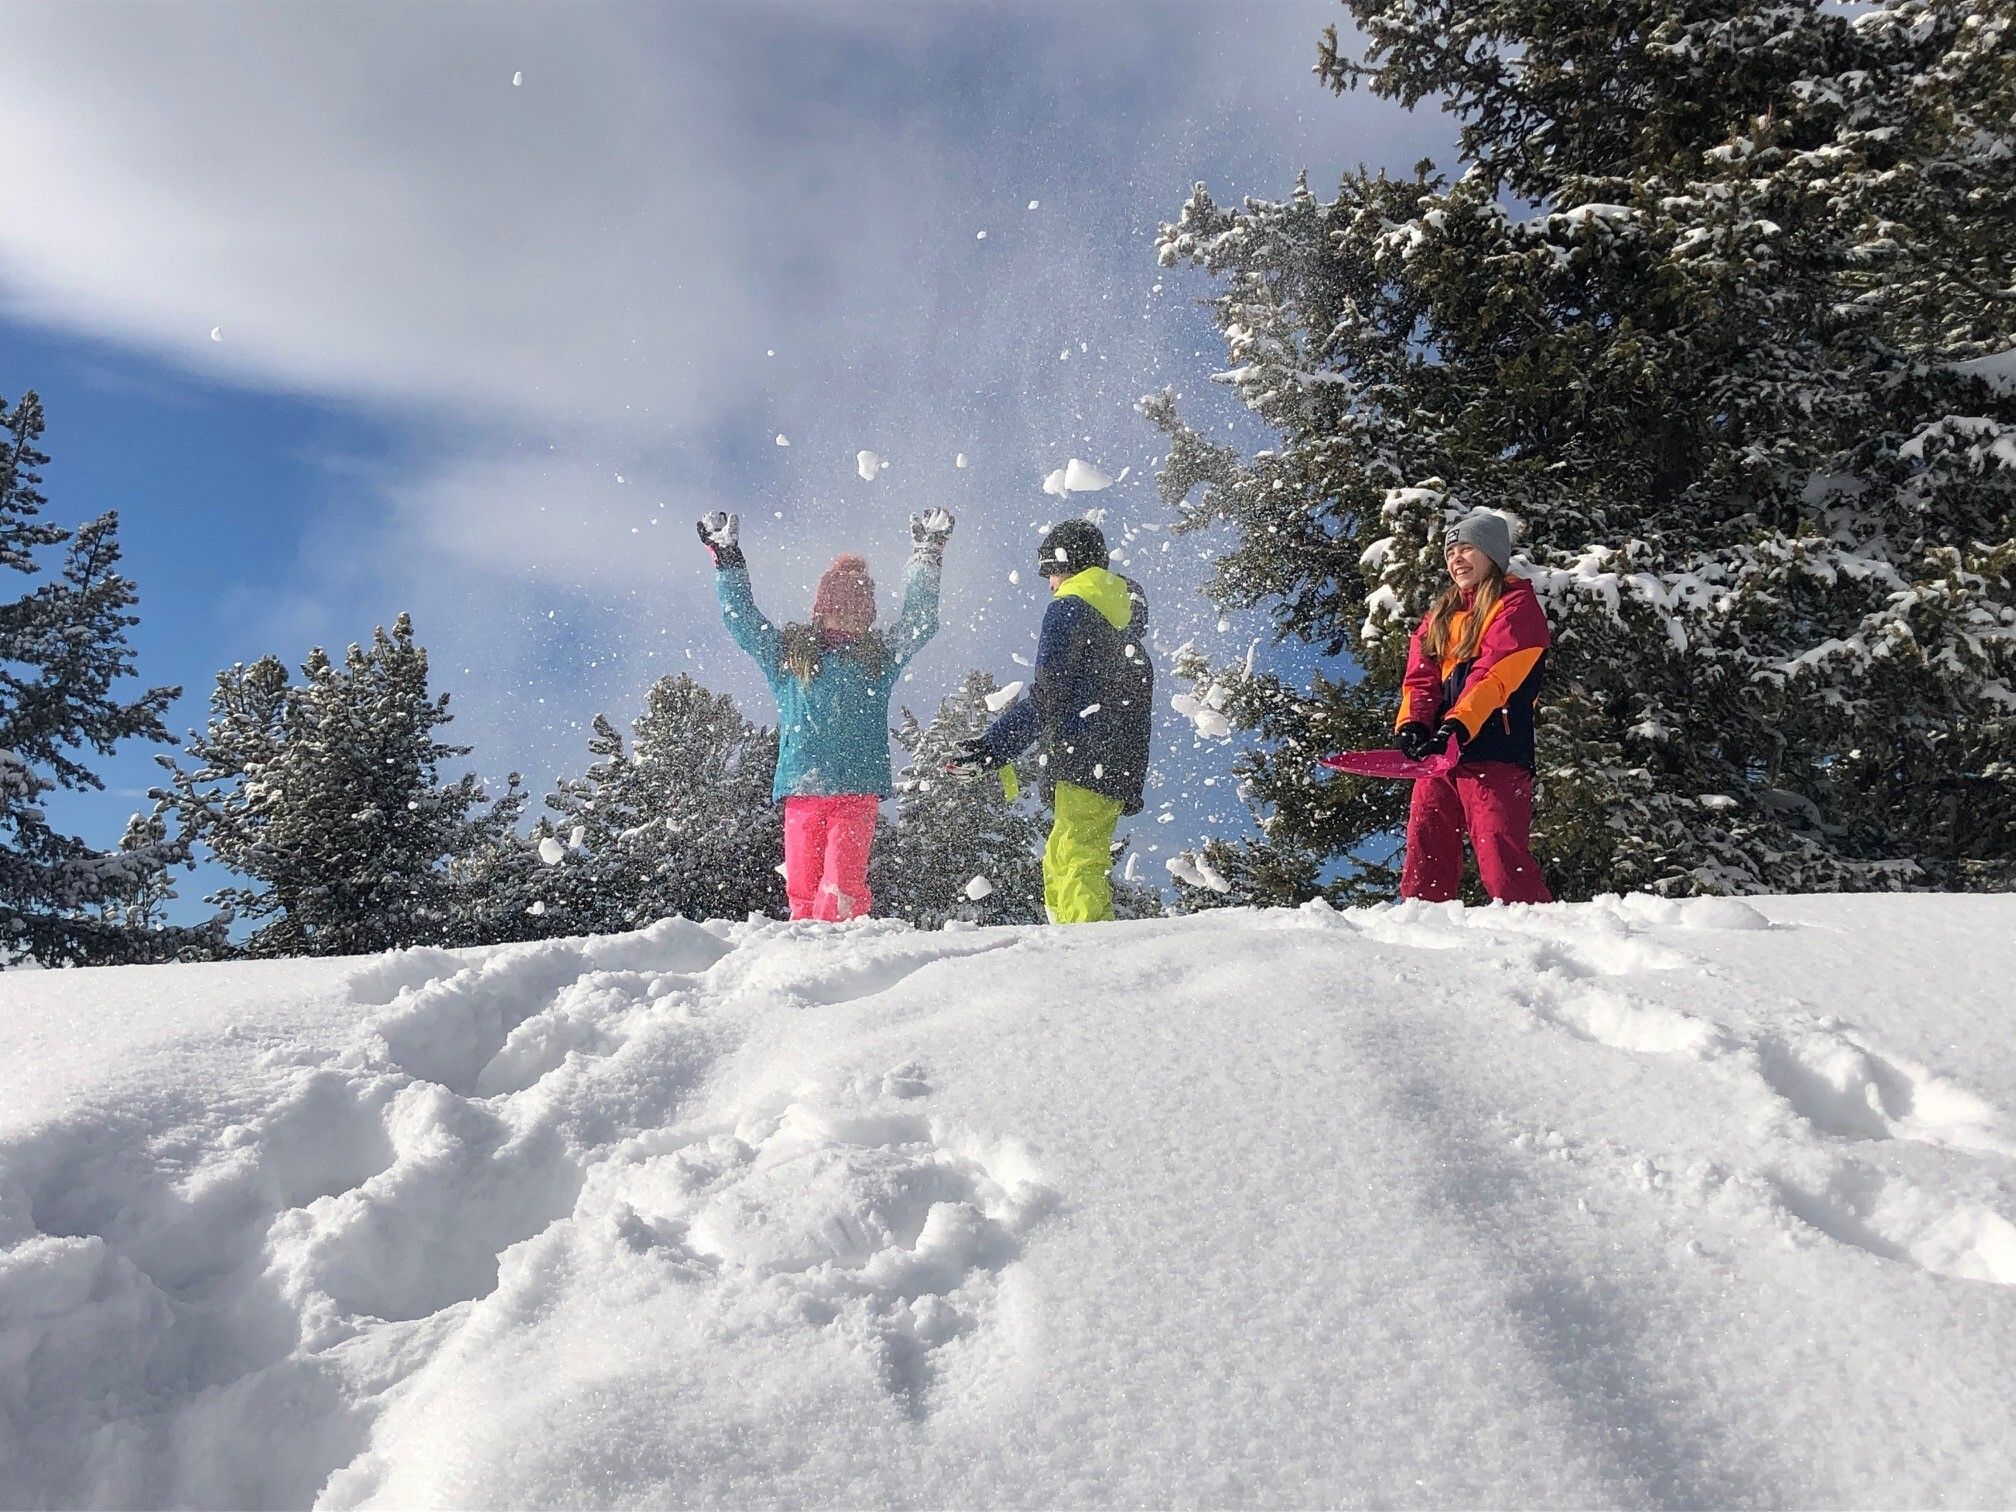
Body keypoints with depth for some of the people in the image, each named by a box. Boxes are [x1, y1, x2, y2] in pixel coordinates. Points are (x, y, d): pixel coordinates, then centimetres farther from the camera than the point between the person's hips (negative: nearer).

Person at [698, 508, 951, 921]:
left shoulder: (880, 655, 17)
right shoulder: (788, 652, 15)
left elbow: (920, 620, 16)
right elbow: (740, 617, 15)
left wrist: (927, 556, 16)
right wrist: (726, 557, 12)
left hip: (857, 792, -1)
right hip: (801, 790, 1)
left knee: (842, 890, -15)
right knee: (802, 891, -3)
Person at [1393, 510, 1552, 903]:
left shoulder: (1516, 605, 3)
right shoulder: (1441, 615, 24)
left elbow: (1493, 675, -13)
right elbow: (1421, 676, 11)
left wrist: (1457, 725, -26)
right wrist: (1413, 724, -9)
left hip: (1495, 753, -7)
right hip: (1438, 753, 7)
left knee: (1502, 864, -15)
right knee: (1424, 862, 2)